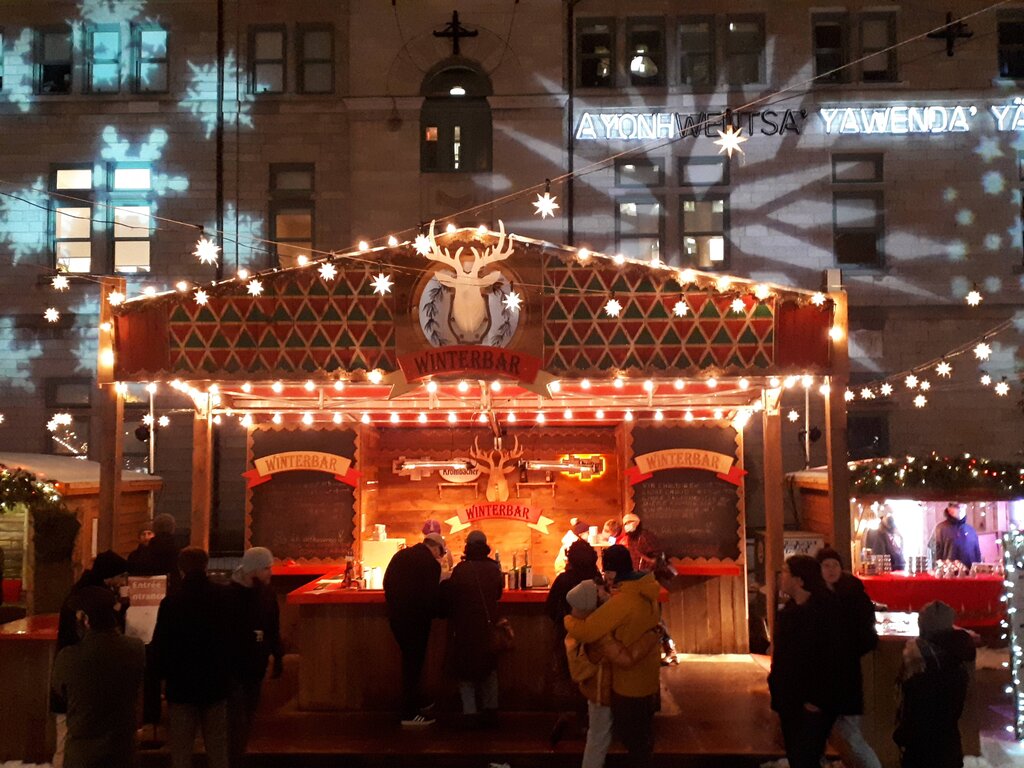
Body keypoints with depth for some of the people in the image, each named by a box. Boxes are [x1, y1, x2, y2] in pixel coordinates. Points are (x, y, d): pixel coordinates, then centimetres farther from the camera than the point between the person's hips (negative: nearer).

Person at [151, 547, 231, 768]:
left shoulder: (171, 601, -12)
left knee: (180, 750, 8)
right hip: (217, 683, 2)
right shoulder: (225, 597, -4)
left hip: (182, 684, -2)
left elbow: (160, 645, -10)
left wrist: (164, 673, 6)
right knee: (218, 748, 12)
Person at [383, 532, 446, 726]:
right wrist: (433, 613, 2)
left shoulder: (400, 555, 6)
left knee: (410, 661, 21)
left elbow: (387, 583, 10)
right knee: (413, 664, 3)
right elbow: (432, 595, -17)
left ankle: (415, 702, 32)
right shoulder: (431, 564, -15)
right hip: (415, 619, -7)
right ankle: (410, 714, 8)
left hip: (396, 616, 7)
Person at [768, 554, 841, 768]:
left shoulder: (823, 610, -16)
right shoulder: (790, 608, 9)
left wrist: (817, 700, -19)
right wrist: (775, 683, 9)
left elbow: (829, 659, -19)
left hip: (811, 703, -8)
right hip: (789, 698, 8)